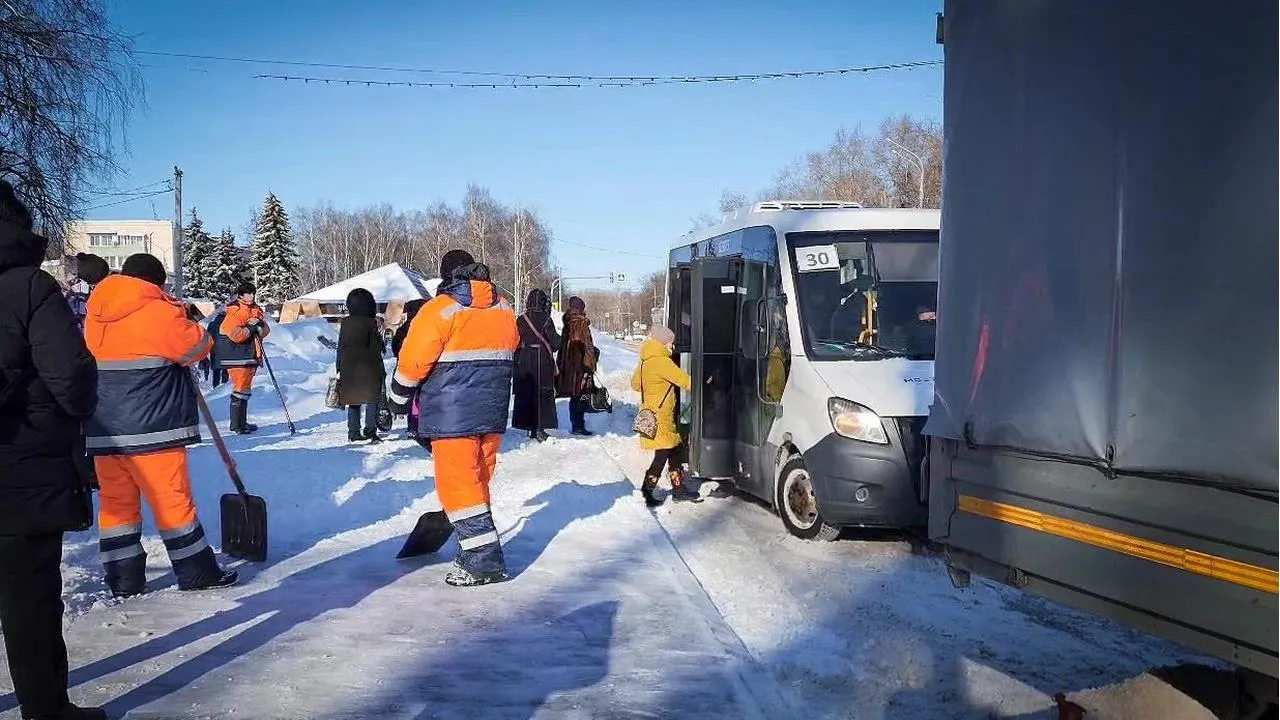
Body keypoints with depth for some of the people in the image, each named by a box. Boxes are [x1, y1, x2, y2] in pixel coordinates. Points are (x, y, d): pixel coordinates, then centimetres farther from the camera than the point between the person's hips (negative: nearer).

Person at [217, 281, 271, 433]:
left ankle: (242, 422, 23)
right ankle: (237, 425, -4)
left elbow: (266, 331, 7)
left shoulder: (256, 311, 13)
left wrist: (259, 324, -12)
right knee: (240, 390, -9)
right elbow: (236, 335, -21)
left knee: (246, 390, 14)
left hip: (251, 357, 8)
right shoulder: (233, 313, -10)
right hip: (237, 357, -8)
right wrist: (252, 327, -13)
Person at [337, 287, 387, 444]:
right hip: (368, 369, -5)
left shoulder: (345, 323, 5)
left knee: (353, 401, 11)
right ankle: (370, 430, -6)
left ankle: (353, 432, 11)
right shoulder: (370, 323, -10)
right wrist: (381, 371, -2)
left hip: (348, 368, 5)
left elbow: (340, 347, 10)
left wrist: (339, 369, 17)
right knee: (372, 399, 1)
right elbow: (375, 349, -8)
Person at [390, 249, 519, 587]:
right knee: (477, 479, 16)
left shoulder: (440, 309, -10)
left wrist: (399, 396, 5)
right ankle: (477, 548, 23)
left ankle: (484, 561, -6)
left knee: (457, 482, -2)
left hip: (452, 414, -6)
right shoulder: (504, 310, 9)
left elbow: (413, 361, -10)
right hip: (492, 411, 7)